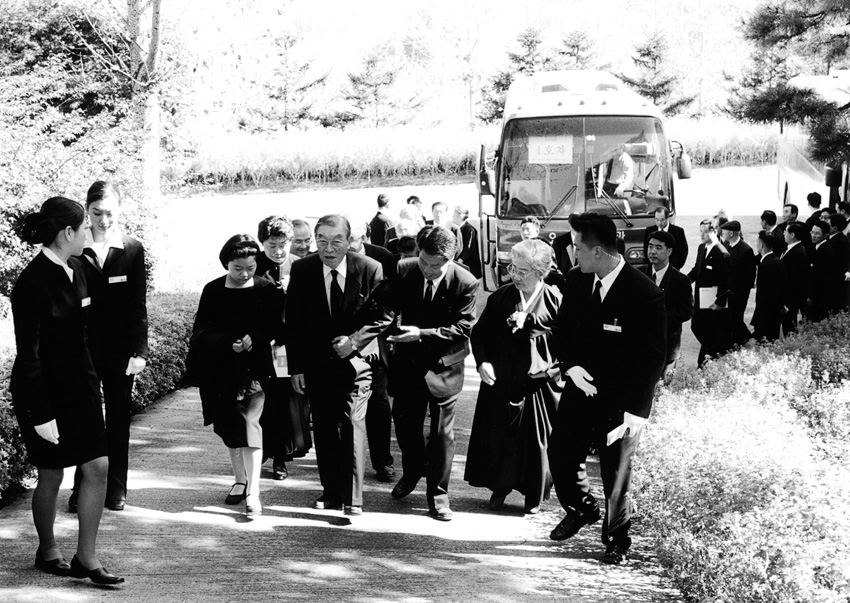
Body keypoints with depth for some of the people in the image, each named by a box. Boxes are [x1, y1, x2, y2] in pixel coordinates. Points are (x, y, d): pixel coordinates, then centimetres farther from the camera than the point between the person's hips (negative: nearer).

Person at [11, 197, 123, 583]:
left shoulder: (75, 270, 5)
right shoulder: (32, 283, -20)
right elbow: (28, 353, -20)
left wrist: (92, 381, 16)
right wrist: (41, 413, -21)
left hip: (79, 384, 7)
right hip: (43, 391, -7)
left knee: (97, 467, 2)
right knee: (51, 476, 6)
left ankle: (86, 558, 10)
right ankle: (47, 551, 27)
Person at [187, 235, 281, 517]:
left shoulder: (266, 289, -4)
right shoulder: (213, 290, 0)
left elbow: (276, 329, -2)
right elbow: (200, 330, -1)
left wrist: (253, 340, -21)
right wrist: (228, 343, -17)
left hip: (255, 367, -3)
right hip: (221, 369, 3)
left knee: (250, 423, -15)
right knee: (229, 427, 12)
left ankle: (253, 493, -18)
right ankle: (240, 481, 30)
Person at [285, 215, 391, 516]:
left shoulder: (370, 269, -9)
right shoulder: (302, 270, -4)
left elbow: (383, 316, 0)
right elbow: (293, 322, 1)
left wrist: (356, 339, -15)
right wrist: (295, 367, -2)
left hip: (355, 359, -3)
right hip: (316, 363, 3)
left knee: (352, 423, -13)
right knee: (323, 428, 9)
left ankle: (353, 499, -9)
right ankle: (331, 492, 22)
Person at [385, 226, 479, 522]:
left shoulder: (465, 283, -17)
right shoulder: (404, 270, -8)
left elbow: (462, 328, -17)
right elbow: (389, 306, 4)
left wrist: (421, 334, -25)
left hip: (443, 367, -3)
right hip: (408, 362, 3)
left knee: (441, 432, 3)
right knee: (405, 424, 15)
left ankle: (438, 494, 16)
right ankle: (412, 472, 43)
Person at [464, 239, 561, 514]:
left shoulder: (555, 300, -8)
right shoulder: (500, 297, -1)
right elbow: (479, 332, 4)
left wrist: (558, 368, -19)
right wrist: (482, 362, -9)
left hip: (538, 382, -2)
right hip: (499, 379, 2)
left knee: (536, 438, 7)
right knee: (497, 434, 9)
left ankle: (534, 496, 23)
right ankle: (500, 486, 28)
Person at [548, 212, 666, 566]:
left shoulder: (645, 294, -18)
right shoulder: (576, 281, 0)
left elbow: (652, 358, -15)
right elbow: (561, 330, 12)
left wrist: (634, 410, -19)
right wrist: (570, 366, -8)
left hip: (621, 400, -5)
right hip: (580, 387, 5)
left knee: (616, 472, 3)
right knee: (560, 453, 6)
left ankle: (616, 541, 24)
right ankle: (580, 508, 35)